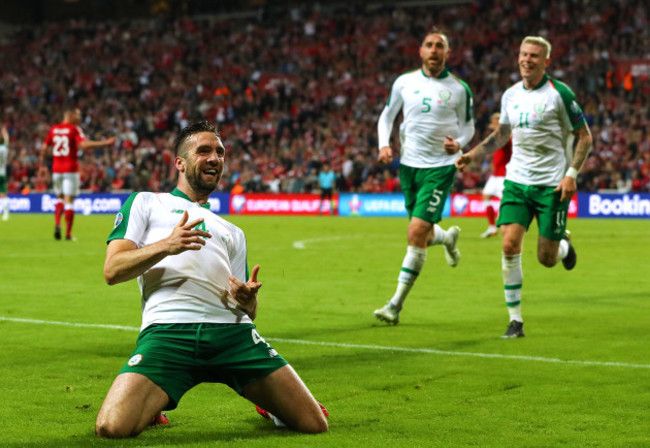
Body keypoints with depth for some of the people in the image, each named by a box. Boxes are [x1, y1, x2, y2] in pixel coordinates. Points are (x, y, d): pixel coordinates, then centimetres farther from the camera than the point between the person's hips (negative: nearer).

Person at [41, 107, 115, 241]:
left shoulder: (53, 129, 8)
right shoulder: (74, 129, -9)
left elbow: (44, 147, 9)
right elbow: (84, 145, -22)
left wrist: (42, 160, 25)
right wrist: (105, 143, -19)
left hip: (56, 169, 5)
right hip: (71, 169, -5)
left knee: (60, 198, 19)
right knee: (69, 201, -1)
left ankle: (57, 224, -4)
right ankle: (68, 233, -1)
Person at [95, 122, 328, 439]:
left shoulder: (233, 233, 33)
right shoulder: (145, 204, 20)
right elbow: (112, 271, 6)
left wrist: (247, 301, 1)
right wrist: (166, 246, -11)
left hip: (232, 331, 4)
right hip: (167, 329, -3)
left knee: (314, 424, -10)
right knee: (112, 427, -27)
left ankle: (269, 405, 25)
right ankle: (152, 407, 10)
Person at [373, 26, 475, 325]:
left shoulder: (459, 89, -1)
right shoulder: (404, 83, 4)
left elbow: (468, 125, 10)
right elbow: (387, 115, 15)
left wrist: (459, 143, -12)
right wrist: (384, 145, -2)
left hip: (440, 167, -3)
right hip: (409, 164, 4)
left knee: (417, 232, -15)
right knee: (421, 236, 9)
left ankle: (396, 304, -9)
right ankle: (448, 236, 48)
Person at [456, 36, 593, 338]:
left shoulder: (559, 94, -8)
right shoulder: (510, 95, 7)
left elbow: (584, 137, -4)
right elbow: (501, 135, 22)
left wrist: (572, 174, -14)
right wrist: (472, 154, 9)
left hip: (552, 185, -4)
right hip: (517, 182, 4)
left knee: (546, 259, -1)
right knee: (510, 245, -13)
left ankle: (563, 246, 38)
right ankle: (515, 321, -5)